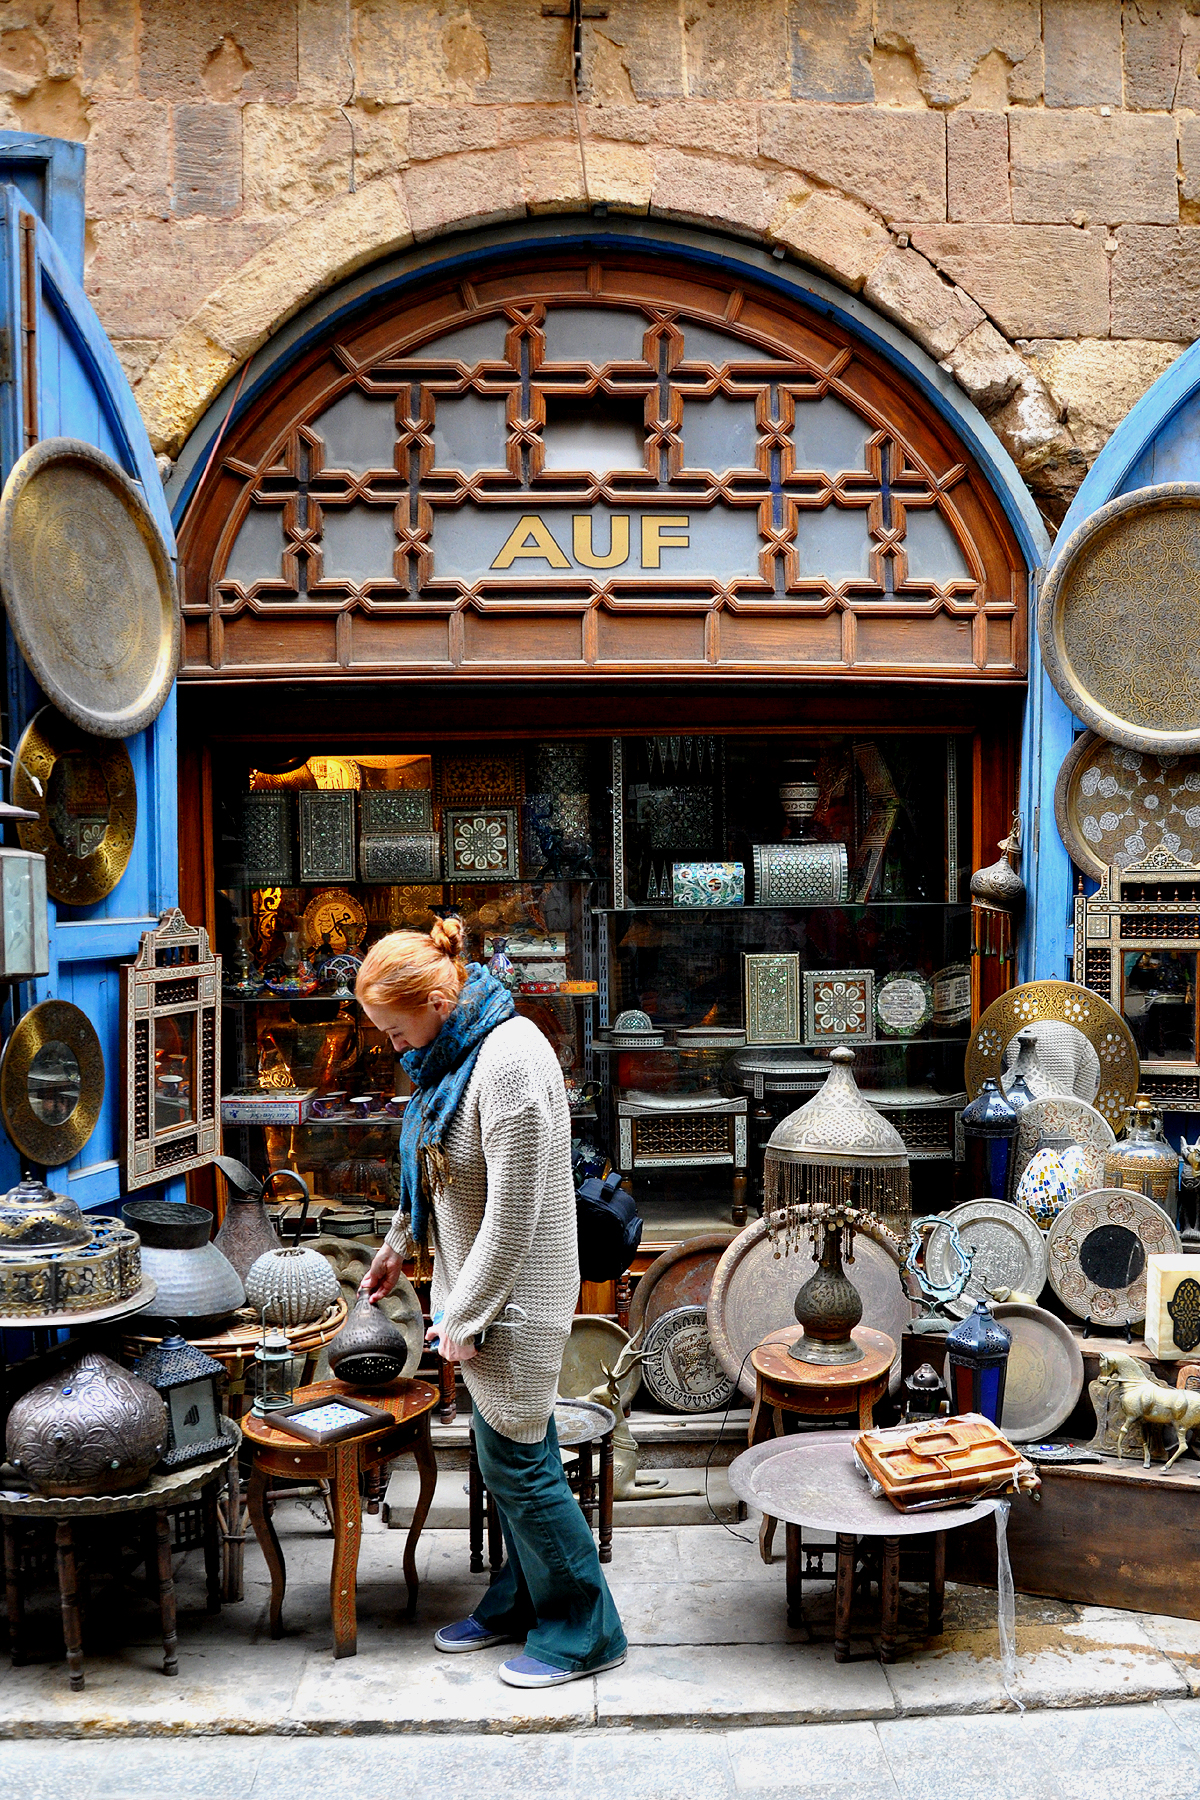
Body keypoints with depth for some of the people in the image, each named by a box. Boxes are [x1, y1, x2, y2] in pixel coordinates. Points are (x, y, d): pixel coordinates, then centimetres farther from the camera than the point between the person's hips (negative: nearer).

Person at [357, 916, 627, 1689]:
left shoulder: (510, 1061, -26)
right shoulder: (458, 1050, 5)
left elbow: (512, 1218, -25)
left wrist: (462, 1316, -18)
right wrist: (399, 1243, 27)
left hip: (513, 1298, -9)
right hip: (474, 1289, 9)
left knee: (518, 1463, 1)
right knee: (505, 1456, 19)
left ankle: (585, 1632, 16)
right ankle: (520, 1601, 34)